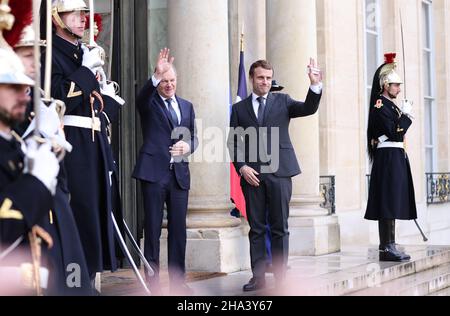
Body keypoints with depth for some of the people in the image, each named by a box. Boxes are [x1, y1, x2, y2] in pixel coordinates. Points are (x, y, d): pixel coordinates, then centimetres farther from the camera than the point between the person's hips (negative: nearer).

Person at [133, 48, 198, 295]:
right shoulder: (148, 103, 3)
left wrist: (187, 146, -6)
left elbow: (193, 137, 18)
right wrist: (156, 75, -39)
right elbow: (142, 97, -22)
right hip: (154, 172, -4)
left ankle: (178, 281, 14)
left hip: (180, 173, 4)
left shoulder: (186, 106, 17)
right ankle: (152, 281, 4)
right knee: (153, 228, -1)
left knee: (178, 228, 6)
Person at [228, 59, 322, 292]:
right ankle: (258, 277, 10)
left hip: (279, 172, -1)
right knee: (256, 229, 4)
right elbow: (233, 143, 10)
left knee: (280, 228, 2)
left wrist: (315, 85, -22)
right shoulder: (239, 108, 12)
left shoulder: (282, 101, 10)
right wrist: (242, 167, -5)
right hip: (252, 174, 1)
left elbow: (309, 108, -5)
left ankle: (280, 278, 6)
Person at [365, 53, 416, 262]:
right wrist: (406, 115, -9)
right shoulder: (379, 105, -10)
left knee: (392, 204, 9)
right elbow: (394, 133, -18)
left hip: (397, 158, 10)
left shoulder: (392, 106, 19)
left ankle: (388, 246, 13)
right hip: (388, 158, -10)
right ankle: (387, 247, -8)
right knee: (388, 203, -10)